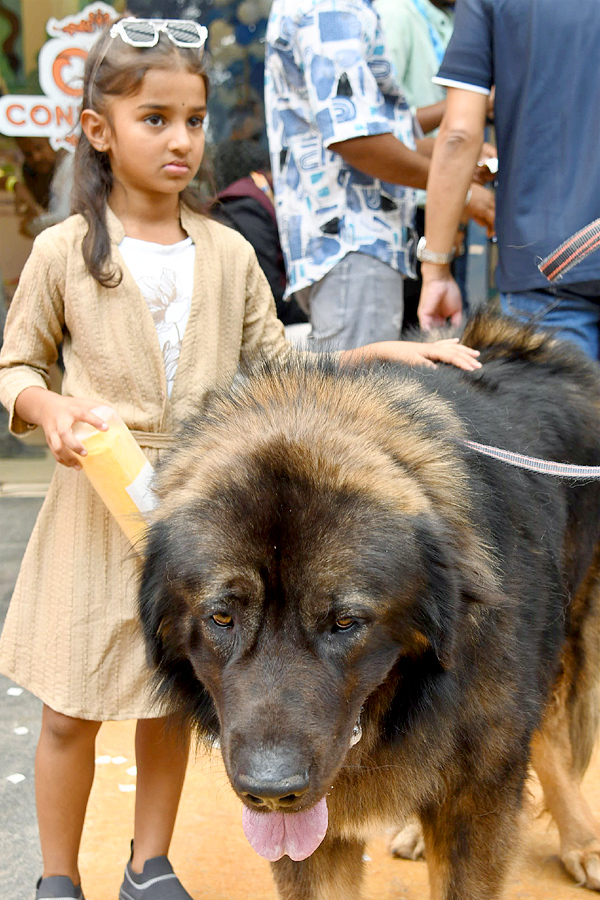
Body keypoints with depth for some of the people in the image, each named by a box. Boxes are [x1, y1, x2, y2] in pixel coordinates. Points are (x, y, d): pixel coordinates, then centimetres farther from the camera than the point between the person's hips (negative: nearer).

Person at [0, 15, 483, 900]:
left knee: (173, 698, 14)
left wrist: (382, 354, -4)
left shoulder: (228, 254, 3)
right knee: (71, 711, 6)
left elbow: (277, 371, 7)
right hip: (97, 504, -2)